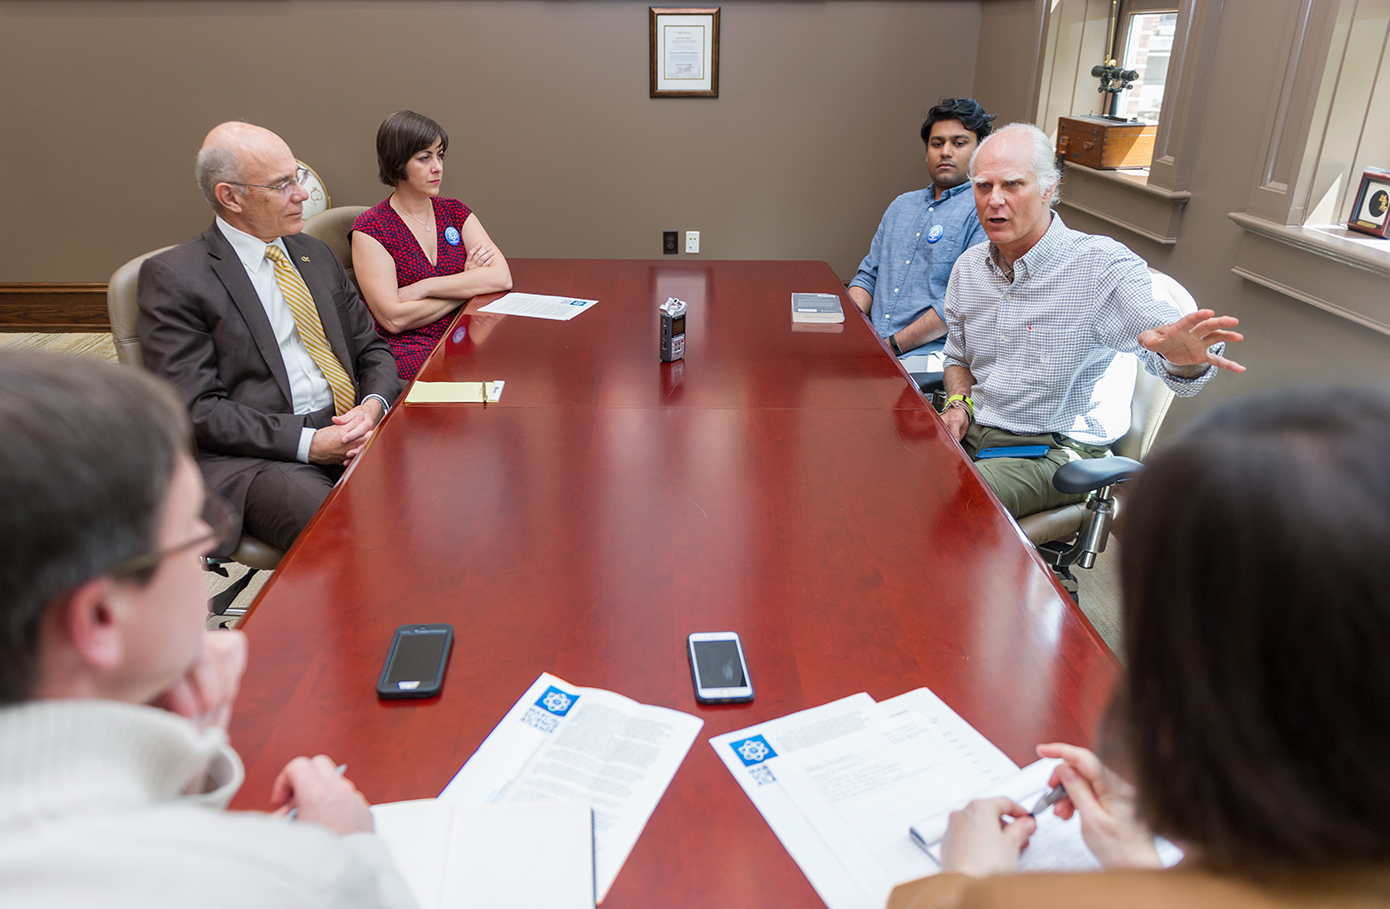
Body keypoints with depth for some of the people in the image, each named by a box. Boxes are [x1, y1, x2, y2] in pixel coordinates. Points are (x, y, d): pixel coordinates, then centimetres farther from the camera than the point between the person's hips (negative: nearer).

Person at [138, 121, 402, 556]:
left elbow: (371, 348, 20)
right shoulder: (172, 277, -1)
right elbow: (194, 409, -8)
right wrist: (307, 442, -17)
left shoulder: (316, 255, 19)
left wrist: (373, 406, -4)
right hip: (255, 455, -6)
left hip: (352, 427, 6)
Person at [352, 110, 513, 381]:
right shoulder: (370, 228, -2)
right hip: (407, 353, -5)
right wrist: (469, 285, -4)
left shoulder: (454, 212, 13)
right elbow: (393, 318, -12)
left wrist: (423, 288, -11)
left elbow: (502, 277, -3)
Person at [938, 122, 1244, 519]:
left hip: (1056, 451, -6)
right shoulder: (969, 267, 7)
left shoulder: (1102, 266, -12)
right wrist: (959, 405, 0)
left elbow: (1178, 372, -21)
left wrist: (1186, 358, -46)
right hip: (971, 432, 6)